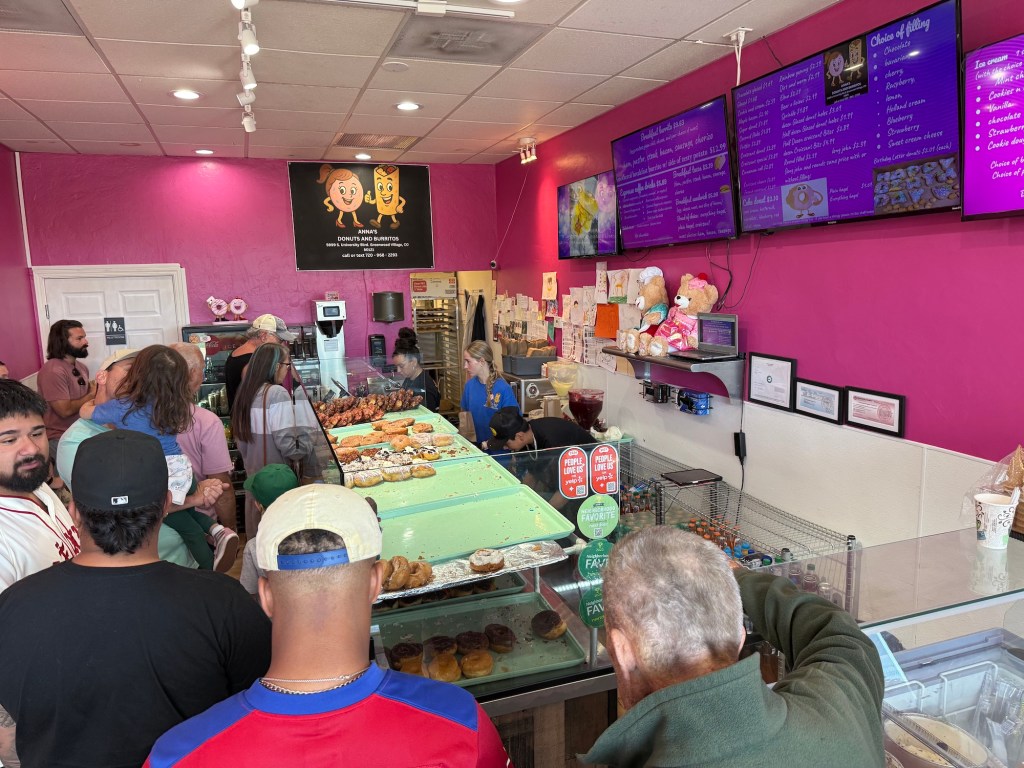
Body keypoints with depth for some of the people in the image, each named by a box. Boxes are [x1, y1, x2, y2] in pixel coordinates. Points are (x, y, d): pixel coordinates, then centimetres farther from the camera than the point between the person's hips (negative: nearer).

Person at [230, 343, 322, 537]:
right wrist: (313, 439, -4)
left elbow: (240, 441, 12)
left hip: (253, 475, 8)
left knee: (256, 534, 18)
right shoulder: (277, 393, -16)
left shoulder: (245, 392, 6)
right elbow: (288, 447, -20)